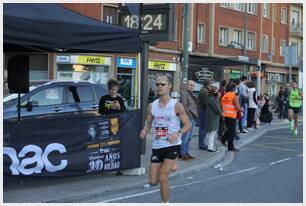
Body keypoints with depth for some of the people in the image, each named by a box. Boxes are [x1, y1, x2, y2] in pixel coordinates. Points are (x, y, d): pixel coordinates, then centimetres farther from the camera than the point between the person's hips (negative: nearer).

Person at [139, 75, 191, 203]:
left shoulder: (176, 106, -8)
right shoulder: (152, 106, 5)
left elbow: (188, 125, -5)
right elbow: (148, 124, 13)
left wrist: (178, 133, -25)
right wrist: (144, 131, -10)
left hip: (172, 146, -4)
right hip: (157, 146, 5)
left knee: (163, 178, -13)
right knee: (152, 181, 5)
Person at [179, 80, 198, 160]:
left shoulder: (191, 94, 20)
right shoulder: (184, 93, -10)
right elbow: (184, 105, -18)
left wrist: (195, 116, 13)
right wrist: (189, 114, -17)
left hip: (193, 118, 10)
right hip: (188, 117, -10)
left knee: (189, 137, 12)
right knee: (185, 136, -9)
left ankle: (186, 152, 18)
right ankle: (181, 152, -3)